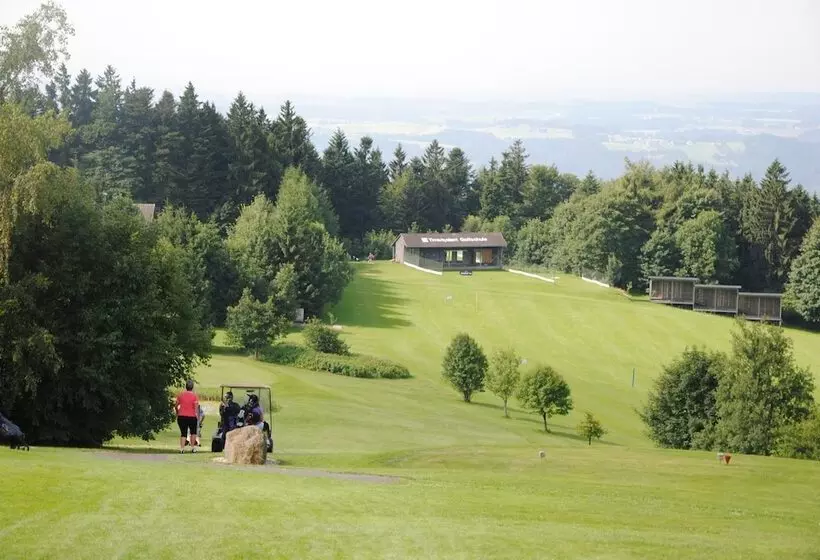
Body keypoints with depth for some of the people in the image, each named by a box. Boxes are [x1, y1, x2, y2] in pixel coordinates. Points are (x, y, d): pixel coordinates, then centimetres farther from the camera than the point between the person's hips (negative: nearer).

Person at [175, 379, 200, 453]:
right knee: (193, 432, 17)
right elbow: (196, 407, -12)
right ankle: (192, 447, 13)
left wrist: (177, 414, 21)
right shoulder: (194, 395, -6)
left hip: (181, 416, 2)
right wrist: (197, 415, -6)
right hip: (192, 417, -2)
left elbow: (176, 406, 7)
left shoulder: (181, 394, 3)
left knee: (183, 433, 6)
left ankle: (182, 448, -7)